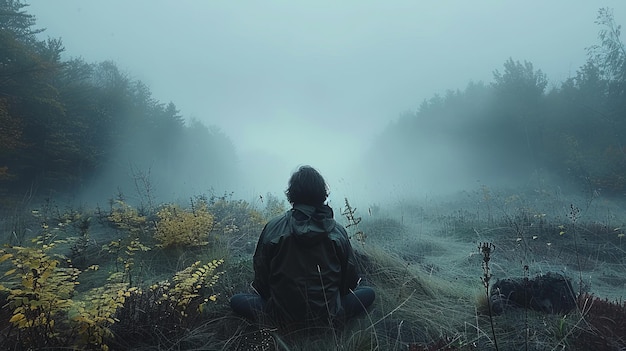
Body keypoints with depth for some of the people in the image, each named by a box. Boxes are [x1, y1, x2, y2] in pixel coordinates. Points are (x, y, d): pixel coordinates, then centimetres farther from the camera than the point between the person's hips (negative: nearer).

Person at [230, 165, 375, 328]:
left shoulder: (273, 228, -10)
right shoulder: (338, 231, -7)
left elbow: (261, 274, -2)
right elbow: (350, 280, 2)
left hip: (282, 317, 0)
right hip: (329, 318, 1)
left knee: (236, 301, 19)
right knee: (368, 293, 21)